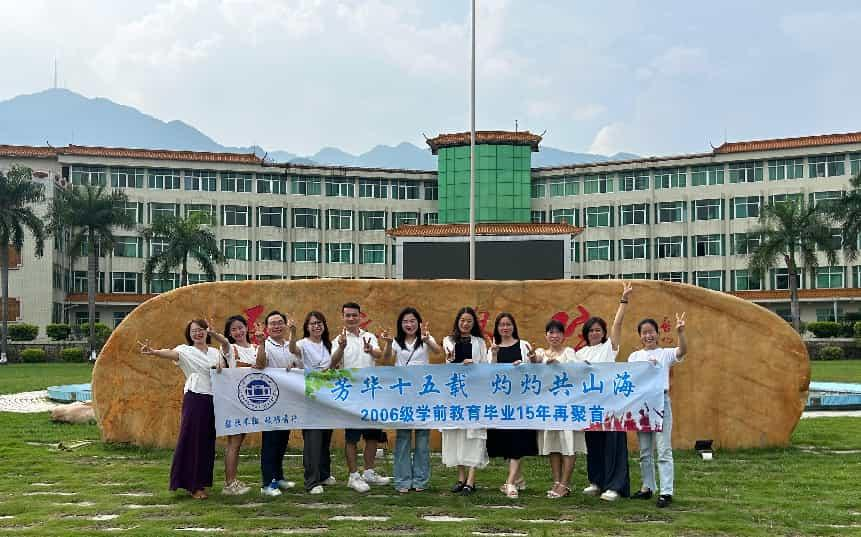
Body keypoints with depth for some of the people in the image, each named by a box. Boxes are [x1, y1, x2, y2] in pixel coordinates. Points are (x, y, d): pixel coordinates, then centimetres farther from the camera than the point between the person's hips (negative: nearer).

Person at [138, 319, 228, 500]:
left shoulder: (215, 352, 14)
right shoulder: (186, 351, -3)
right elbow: (170, 353, -19)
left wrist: (220, 366, -8)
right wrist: (153, 352, -42)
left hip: (213, 399, 5)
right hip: (195, 398, -5)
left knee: (208, 441, 8)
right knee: (193, 439, -5)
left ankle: (201, 481, 18)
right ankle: (193, 485, 1)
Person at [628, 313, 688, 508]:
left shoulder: (665, 354, 2)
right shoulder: (634, 356, 11)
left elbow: (683, 351, -17)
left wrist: (680, 332, -32)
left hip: (660, 401, -4)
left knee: (664, 450, -7)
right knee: (644, 450, 12)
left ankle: (666, 492, -8)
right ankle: (647, 487, 23)